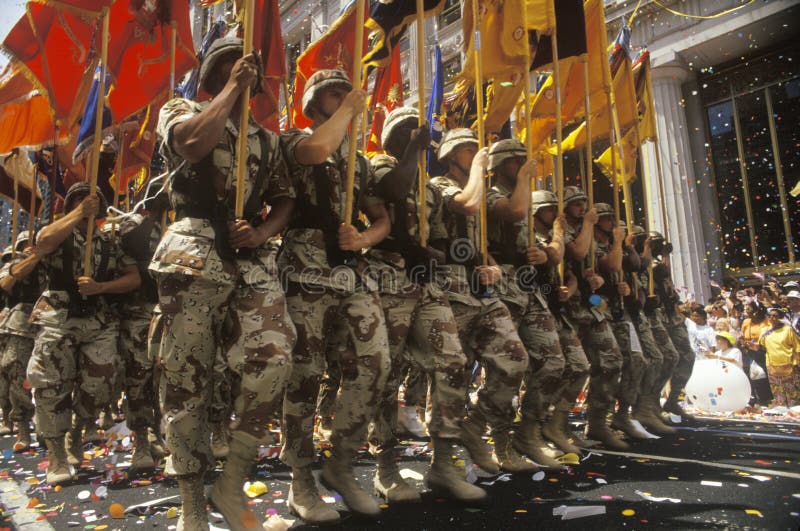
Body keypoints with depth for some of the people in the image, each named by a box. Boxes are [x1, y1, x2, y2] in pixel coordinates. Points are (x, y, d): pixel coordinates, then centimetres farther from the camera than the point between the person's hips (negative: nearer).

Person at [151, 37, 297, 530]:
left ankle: (233, 484, 1)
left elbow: (286, 199, 17)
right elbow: (194, 144, -11)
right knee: (187, 381, -1)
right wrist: (233, 87, 0)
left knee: (274, 356, -18)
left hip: (254, 260, 3)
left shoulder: (267, 138, 24)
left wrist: (263, 231, -4)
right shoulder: (180, 111, 14)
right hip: (193, 258, -2)